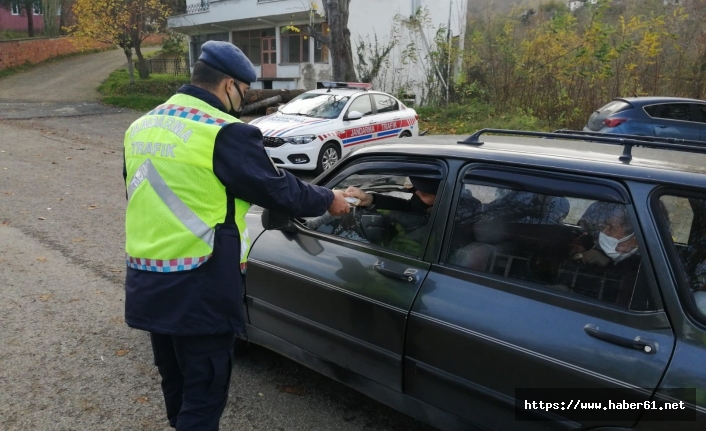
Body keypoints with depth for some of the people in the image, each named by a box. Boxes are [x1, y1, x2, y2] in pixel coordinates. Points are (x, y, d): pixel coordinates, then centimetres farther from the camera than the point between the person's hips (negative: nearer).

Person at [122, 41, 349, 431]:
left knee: (176, 385, 25)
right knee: (203, 393, 8)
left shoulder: (141, 128, 9)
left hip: (147, 283, 8)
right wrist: (328, 199, 8)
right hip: (199, 291, -8)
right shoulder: (226, 133, -15)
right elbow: (279, 190, -8)